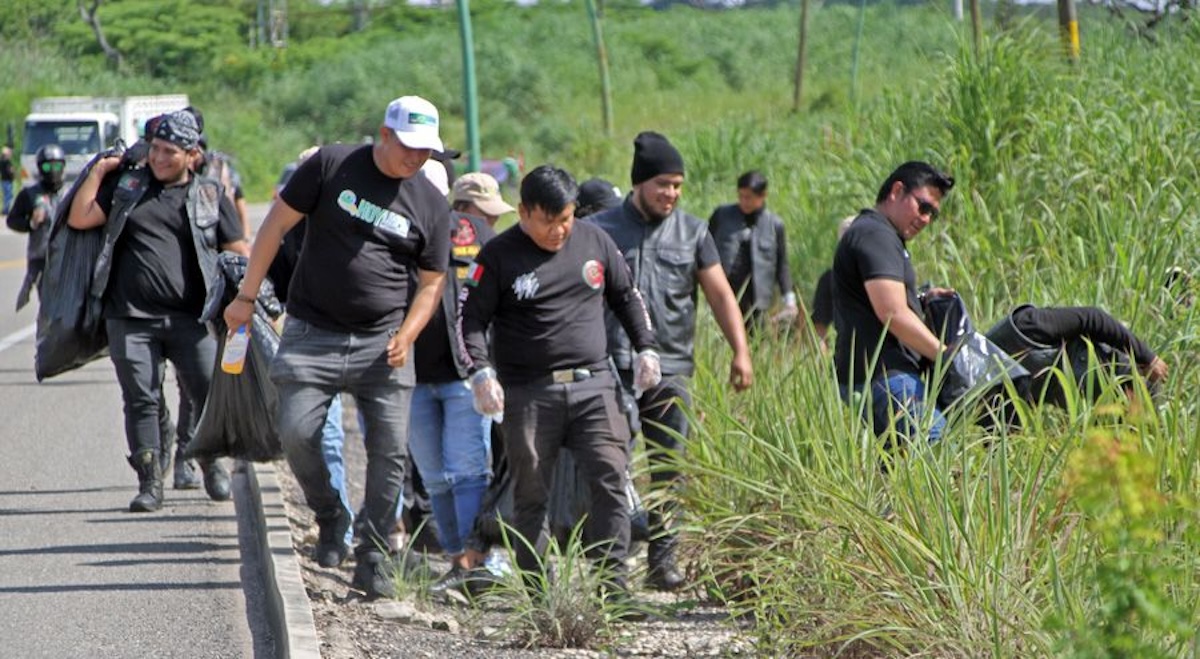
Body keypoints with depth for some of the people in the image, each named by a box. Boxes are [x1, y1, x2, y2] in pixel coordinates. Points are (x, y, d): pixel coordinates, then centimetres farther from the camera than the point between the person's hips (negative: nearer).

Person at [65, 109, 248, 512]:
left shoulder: (211, 196, 11)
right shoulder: (126, 186, 13)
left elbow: (239, 252, 13)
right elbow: (79, 219, 8)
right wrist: (99, 171, 7)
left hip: (191, 319, 0)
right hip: (132, 319, 0)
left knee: (212, 394, -4)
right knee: (141, 400, -1)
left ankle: (210, 461, 20)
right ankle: (150, 482, 6)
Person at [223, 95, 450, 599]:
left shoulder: (431, 205, 4)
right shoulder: (332, 166, -3)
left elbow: (431, 282, 11)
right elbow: (277, 223, 2)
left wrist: (407, 335, -7)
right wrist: (246, 297, 1)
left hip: (383, 343, 2)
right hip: (312, 333, -1)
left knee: (390, 448, -6)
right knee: (296, 433, -12)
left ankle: (372, 557, 6)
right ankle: (330, 518, 15)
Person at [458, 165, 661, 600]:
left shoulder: (593, 242, 9)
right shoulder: (499, 257, -2)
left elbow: (627, 297, 21)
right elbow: (470, 319, -2)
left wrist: (645, 349, 13)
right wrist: (481, 372, -16)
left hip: (593, 386, 2)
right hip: (529, 394, -2)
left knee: (610, 478, -10)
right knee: (531, 492, 2)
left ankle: (613, 578, -10)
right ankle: (536, 587, 9)